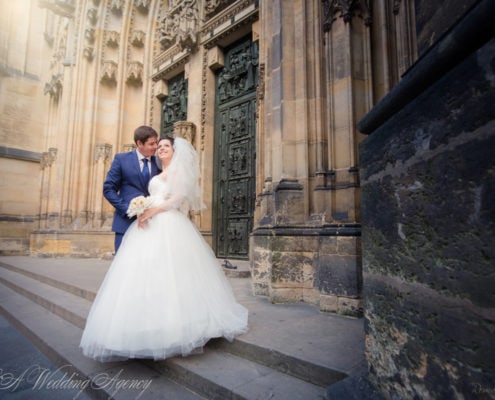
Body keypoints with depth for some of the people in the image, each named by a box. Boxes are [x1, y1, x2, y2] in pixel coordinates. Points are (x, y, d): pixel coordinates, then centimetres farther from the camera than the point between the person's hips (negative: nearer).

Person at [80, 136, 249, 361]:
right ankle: (156, 325, 4)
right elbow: (152, 199, 20)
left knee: (170, 273, -12)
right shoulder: (158, 175, 28)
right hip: (151, 225, 8)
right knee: (145, 271, -1)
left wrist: (154, 210, -17)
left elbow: (179, 197, -8)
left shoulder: (180, 169, 6)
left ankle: (175, 326, -4)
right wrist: (143, 212, -1)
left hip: (170, 227, -7)